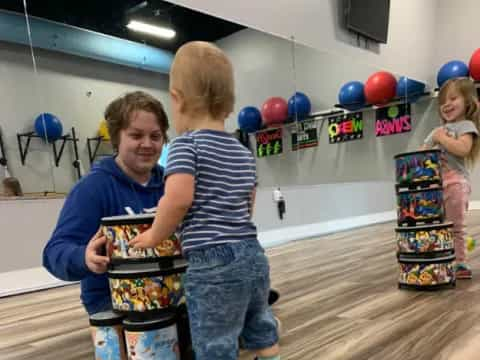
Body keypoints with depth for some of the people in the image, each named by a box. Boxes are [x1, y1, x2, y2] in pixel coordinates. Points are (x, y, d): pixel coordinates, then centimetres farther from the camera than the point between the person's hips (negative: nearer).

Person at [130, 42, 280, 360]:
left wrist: (155, 235, -7)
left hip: (213, 264, -7)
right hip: (252, 254, 8)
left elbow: (179, 198, -23)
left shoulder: (186, 144, -9)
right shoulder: (244, 153, 12)